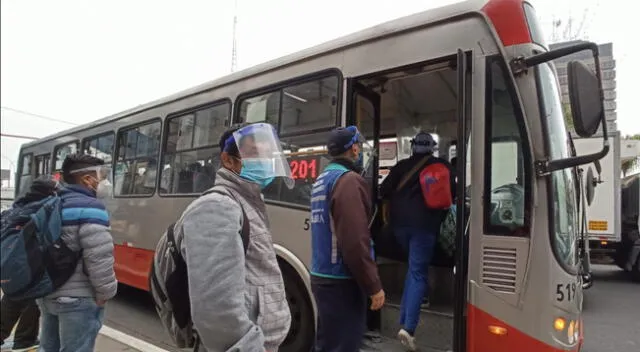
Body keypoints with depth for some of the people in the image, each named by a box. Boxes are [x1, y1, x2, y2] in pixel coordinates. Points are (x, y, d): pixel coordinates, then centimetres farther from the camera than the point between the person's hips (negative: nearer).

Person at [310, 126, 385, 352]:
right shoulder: (349, 180, -16)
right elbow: (355, 242, -23)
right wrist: (374, 286, -15)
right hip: (341, 281, -9)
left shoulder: (321, 180, 12)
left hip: (322, 277, 9)